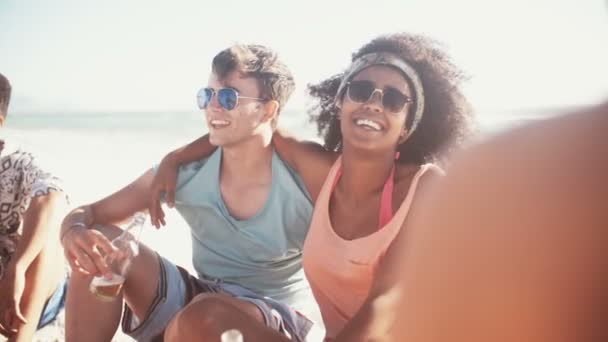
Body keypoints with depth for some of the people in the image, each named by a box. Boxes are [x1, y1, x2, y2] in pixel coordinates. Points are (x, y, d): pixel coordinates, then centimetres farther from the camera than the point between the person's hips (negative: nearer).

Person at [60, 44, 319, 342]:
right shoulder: (184, 170, -6)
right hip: (198, 305, 5)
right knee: (101, 247, -15)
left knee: (205, 314, -38)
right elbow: (89, 213, -3)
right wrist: (74, 231, -27)